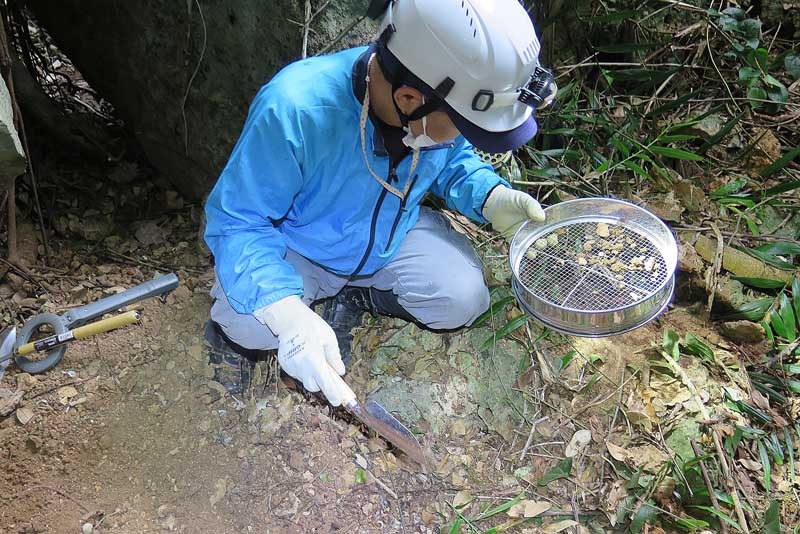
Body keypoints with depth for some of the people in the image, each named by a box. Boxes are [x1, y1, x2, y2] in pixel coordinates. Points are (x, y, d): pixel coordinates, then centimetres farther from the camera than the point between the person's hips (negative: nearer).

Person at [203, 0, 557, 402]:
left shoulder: (440, 105, -22)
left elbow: (453, 162, 2)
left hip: (392, 238, 5)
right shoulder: (293, 109, -39)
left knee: (463, 299, -15)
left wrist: (491, 197, -20)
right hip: (297, 248, -4)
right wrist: (287, 315, -45)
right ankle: (232, 327, 10)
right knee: (253, 326, -29)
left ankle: (352, 298, 10)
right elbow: (237, 221, -30)